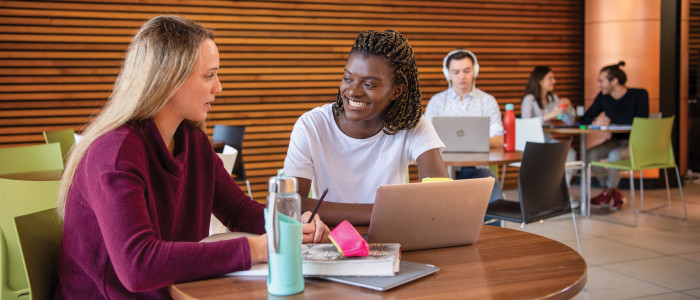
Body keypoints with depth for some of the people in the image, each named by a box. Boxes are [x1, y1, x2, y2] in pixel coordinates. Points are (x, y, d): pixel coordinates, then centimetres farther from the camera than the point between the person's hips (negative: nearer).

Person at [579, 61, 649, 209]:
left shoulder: (640, 95, -13)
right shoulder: (603, 97, 1)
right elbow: (584, 119, 1)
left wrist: (610, 120, -20)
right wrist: (595, 122, -25)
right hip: (616, 141, 6)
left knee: (615, 155, -35)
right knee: (591, 154, -21)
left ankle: (608, 192, -8)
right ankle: (615, 194, -6)